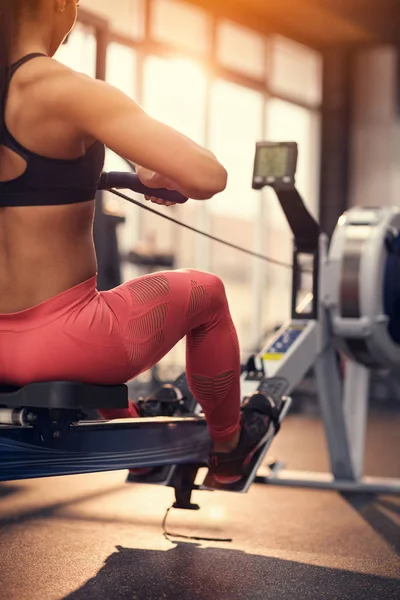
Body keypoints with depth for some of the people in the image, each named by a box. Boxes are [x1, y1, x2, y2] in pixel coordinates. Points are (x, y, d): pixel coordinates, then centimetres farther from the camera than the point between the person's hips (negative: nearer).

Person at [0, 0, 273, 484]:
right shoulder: (69, 93, -19)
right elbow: (208, 177, -26)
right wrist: (157, 176, -4)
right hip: (60, 342, -6)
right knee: (206, 294, 23)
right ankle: (228, 449, 42)